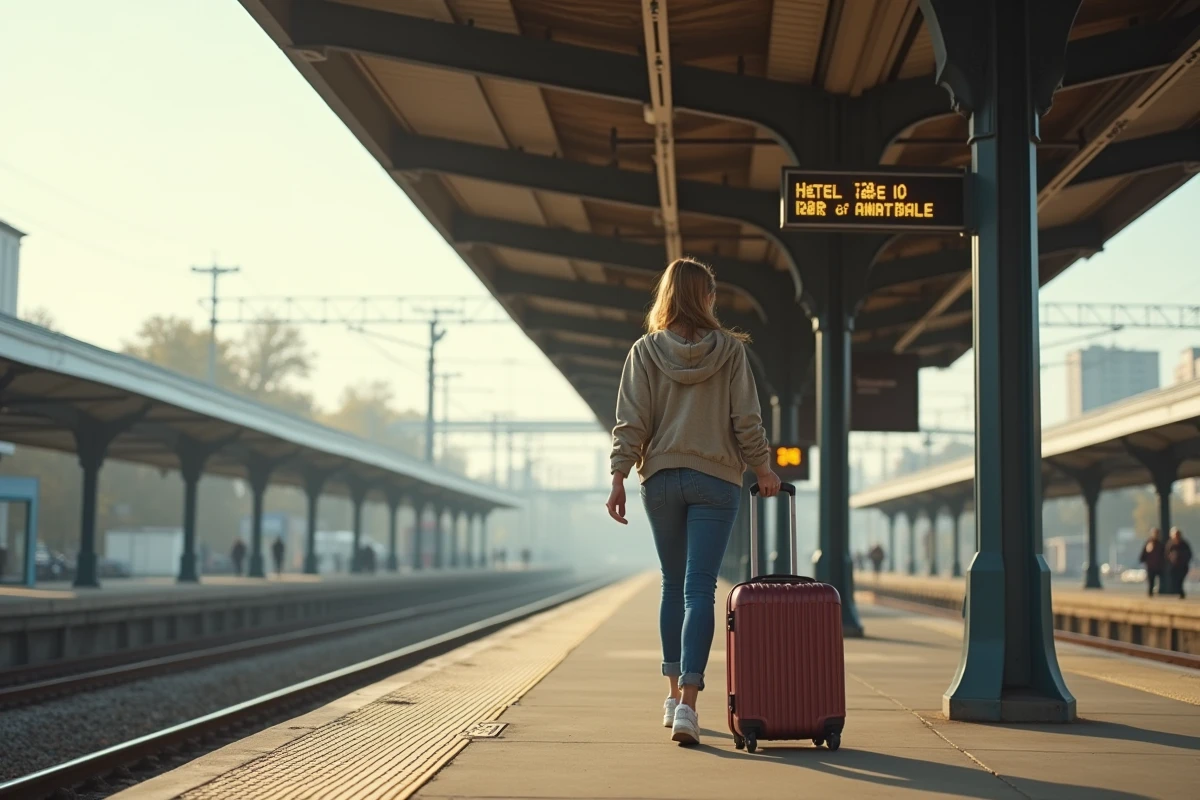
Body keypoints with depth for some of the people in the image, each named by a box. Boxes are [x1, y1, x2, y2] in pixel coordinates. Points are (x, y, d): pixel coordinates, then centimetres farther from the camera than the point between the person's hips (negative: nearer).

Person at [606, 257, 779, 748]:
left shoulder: (645, 351, 1)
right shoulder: (730, 349, 0)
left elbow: (631, 422, -4)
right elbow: (746, 419, 0)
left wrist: (619, 477, -3)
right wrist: (763, 469, 11)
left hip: (661, 480, 2)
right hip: (716, 481, -2)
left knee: (673, 587, 17)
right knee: (699, 591, -5)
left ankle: (675, 695, 25)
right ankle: (686, 706, -15)